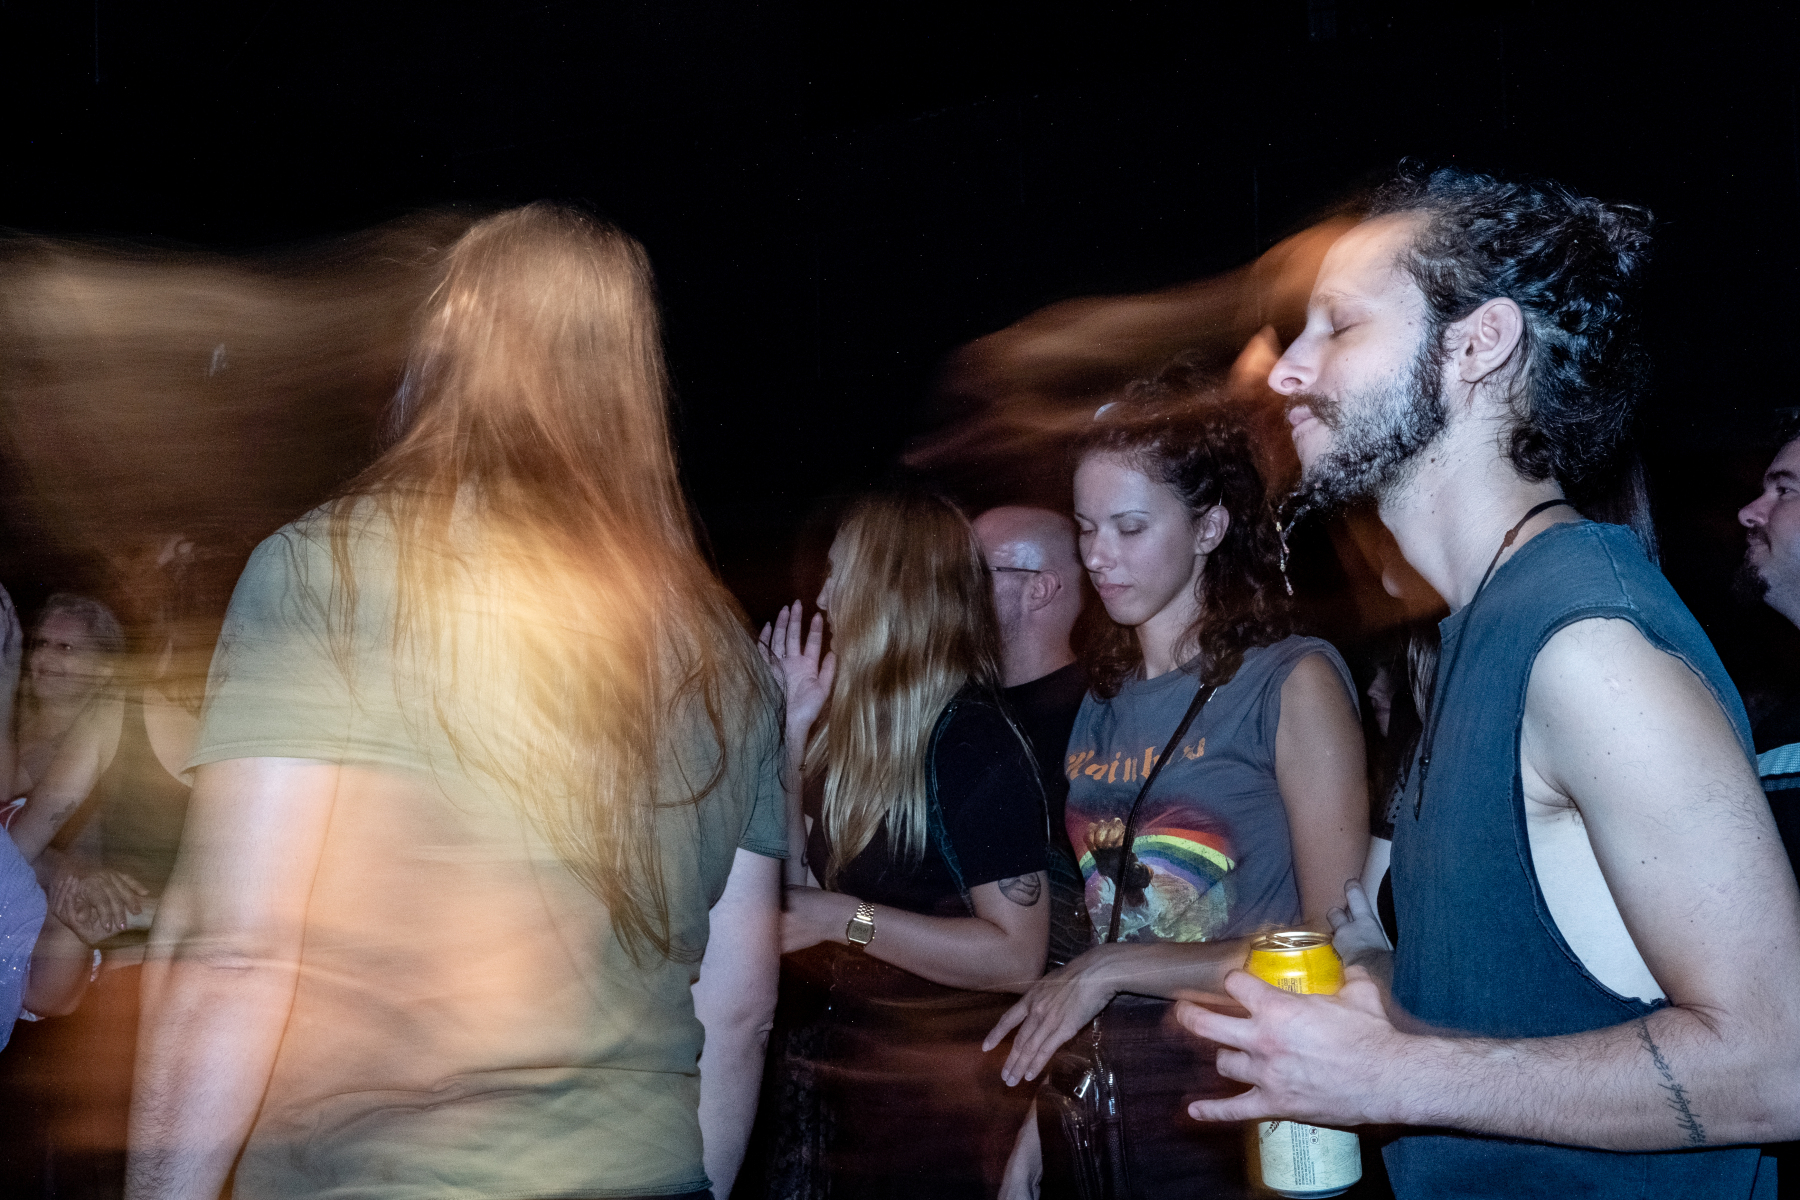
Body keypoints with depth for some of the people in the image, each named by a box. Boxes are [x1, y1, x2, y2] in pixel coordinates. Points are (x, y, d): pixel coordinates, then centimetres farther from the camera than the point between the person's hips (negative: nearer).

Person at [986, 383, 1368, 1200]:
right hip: (1099, 1111, 5)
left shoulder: (1291, 683, -9)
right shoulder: (1103, 704, 8)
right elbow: (1105, 926, 10)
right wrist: (1040, 1117, 4)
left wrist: (1117, 969, -14)